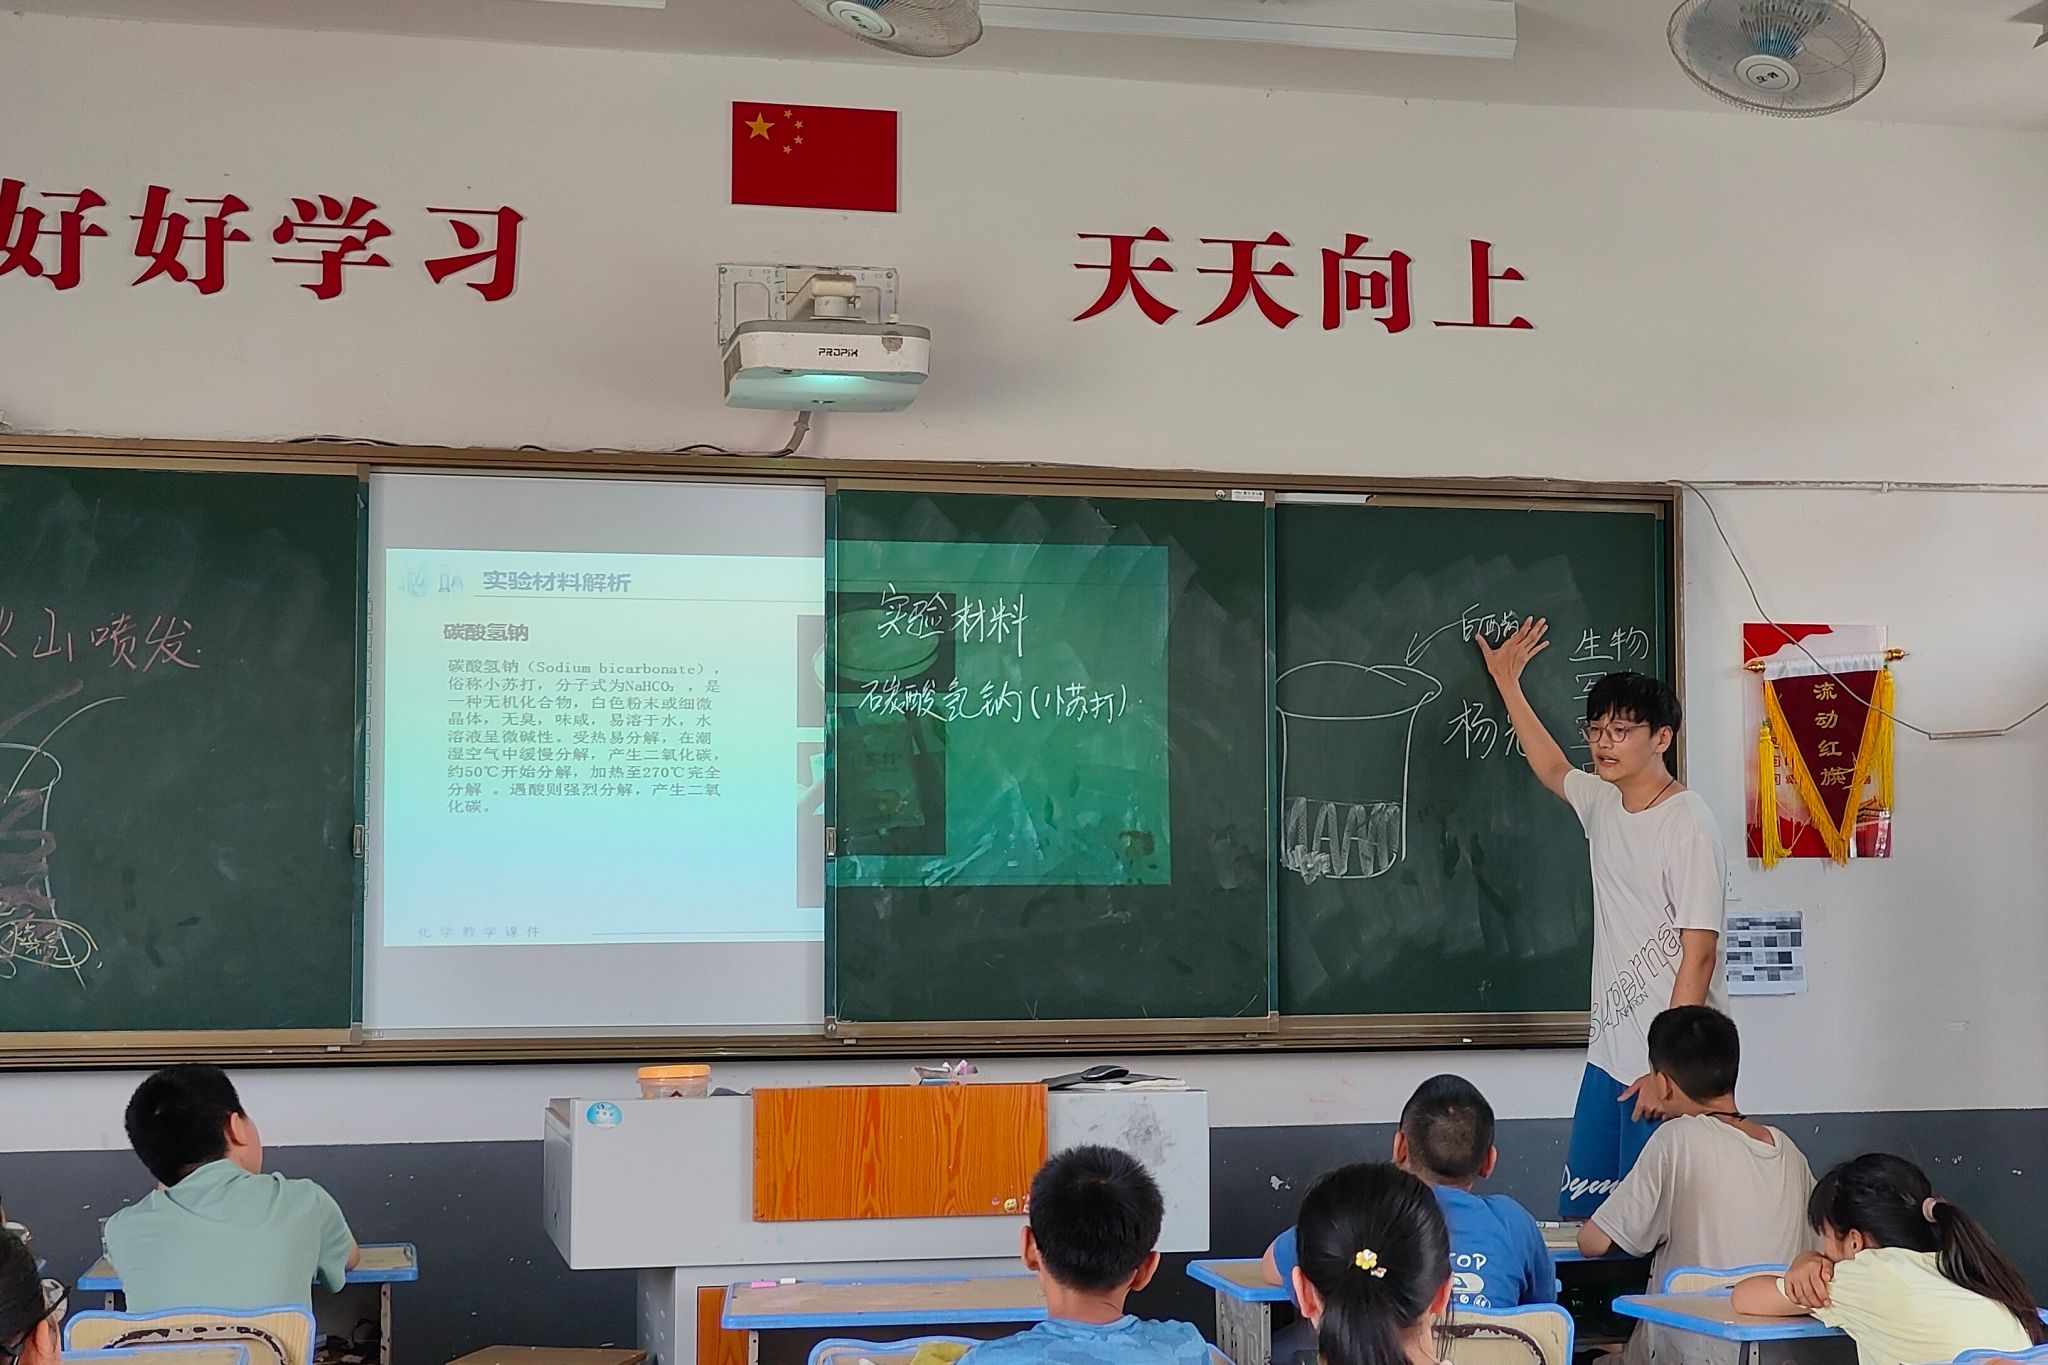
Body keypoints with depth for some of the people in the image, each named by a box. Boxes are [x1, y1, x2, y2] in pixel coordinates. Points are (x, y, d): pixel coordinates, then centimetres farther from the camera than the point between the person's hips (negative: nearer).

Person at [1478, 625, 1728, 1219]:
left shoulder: (1689, 826, -14)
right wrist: (1508, 684, 38)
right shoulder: (1602, 803, 10)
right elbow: (1553, 770, 34)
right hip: (1608, 1053, 8)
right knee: (1582, 1211, 8)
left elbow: (1699, 954, -16)